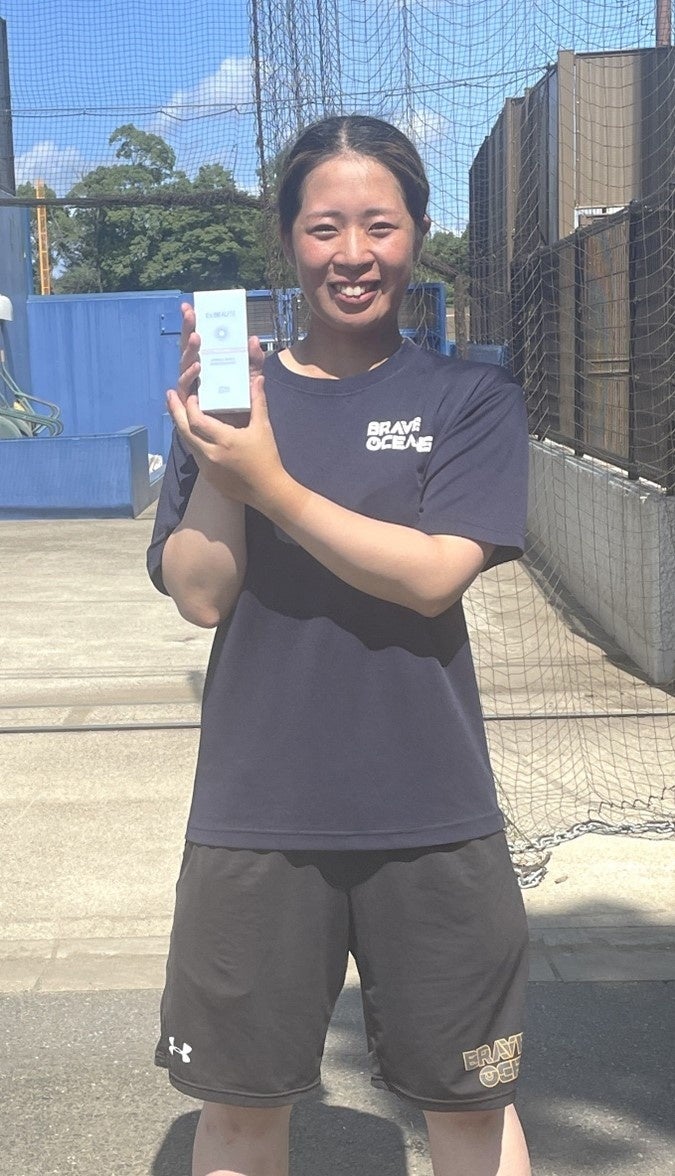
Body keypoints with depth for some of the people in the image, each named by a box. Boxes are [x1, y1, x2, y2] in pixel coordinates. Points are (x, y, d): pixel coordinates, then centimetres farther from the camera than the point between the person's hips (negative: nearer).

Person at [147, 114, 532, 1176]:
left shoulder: (472, 399, 0)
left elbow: (433, 575, -14)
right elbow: (199, 593, -4)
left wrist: (269, 482, -20)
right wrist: (209, 442, -16)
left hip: (432, 818, -1)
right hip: (255, 814, 1)